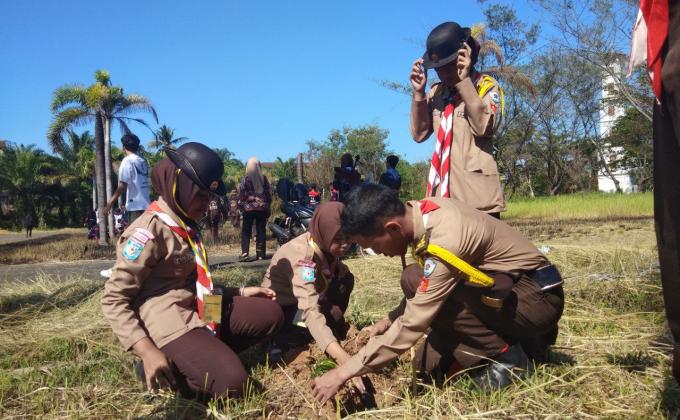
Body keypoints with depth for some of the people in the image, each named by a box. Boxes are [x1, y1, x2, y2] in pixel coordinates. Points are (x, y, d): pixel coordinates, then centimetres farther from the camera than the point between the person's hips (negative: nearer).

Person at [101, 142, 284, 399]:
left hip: (201, 311, 9)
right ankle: (166, 368, -1)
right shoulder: (148, 231, -15)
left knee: (270, 313, 4)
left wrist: (240, 292, 10)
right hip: (169, 324, -9)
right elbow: (113, 300, -16)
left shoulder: (186, 226, 15)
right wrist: (147, 350, -25)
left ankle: (206, 354, -2)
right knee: (231, 383, -24)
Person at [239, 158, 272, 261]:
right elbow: (269, 193, 6)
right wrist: (268, 207, 12)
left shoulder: (246, 179, -5)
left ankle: (245, 253, -8)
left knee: (246, 231, 3)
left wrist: (242, 202, 12)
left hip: (249, 208, -2)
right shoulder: (264, 178, 2)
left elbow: (241, 194, -4)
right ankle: (261, 253, 8)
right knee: (261, 230, 8)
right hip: (262, 207, 3)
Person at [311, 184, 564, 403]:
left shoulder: (444, 242, -31)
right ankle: (521, 341, 11)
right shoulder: (424, 211, -4)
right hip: (505, 289, 9)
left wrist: (343, 372, -23)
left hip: (536, 296, -8)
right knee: (427, 364, 3)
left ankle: (507, 356, -11)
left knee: (414, 280, -25)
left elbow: (412, 324, -28)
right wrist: (389, 320, 8)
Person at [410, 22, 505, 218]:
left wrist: (464, 80, -18)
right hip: (442, 192, 5)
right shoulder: (435, 92, 13)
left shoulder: (486, 85, -1)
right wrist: (418, 92, -3)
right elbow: (419, 134, 7)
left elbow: (484, 127, -18)